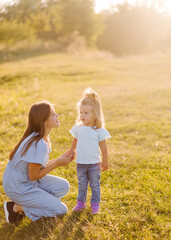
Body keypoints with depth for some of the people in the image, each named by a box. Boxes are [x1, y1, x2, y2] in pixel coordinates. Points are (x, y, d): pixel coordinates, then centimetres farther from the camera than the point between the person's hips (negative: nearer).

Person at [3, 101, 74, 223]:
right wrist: (57, 163, -16)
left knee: (64, 186, 4)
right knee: (61, 210, -6)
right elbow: (33, 176, -22)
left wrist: (60, 159, -3)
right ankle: (16, 207, -2)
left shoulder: (44, 138, 1)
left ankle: (28, 203, 6)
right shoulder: (38, 144, -28)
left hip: (29, 181, 9)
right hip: (19, 188, -9)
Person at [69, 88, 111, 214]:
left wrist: (105, 161, -1)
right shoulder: (78, 128, -2)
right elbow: (75, 142, 13)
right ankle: (81, 202, 27)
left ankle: (95, 204, 21)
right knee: (82, 184, 14)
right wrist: (71, 153, 20)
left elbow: (103, 147, -5)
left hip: (94, 163, -3)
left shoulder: (99, 130, -11)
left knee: (95, 185, 9)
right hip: (81, 163, 3)